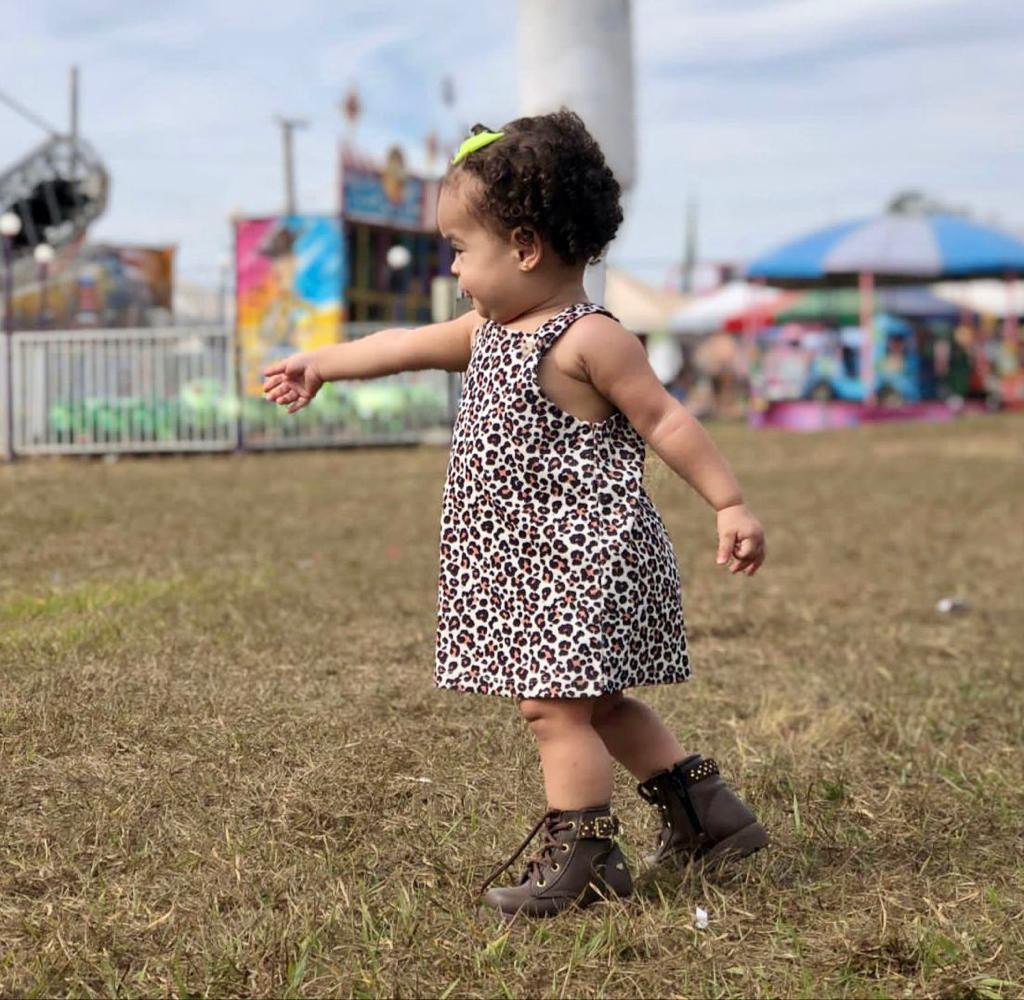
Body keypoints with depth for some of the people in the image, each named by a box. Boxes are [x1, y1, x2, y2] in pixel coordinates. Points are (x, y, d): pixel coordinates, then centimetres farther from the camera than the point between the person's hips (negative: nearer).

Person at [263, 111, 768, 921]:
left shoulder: (587, 340, -16)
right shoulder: (490, 330, 11)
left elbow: (664, 420, -14)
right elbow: (408, 346, 23)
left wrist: (730, 504, -16)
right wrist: (323, 363, 32)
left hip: (584, 557, -10)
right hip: (532, 559, 10)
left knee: (553, 705, -9)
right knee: (598, 704, 17)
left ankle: (581, 859, 1)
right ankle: (706, 810, 28)